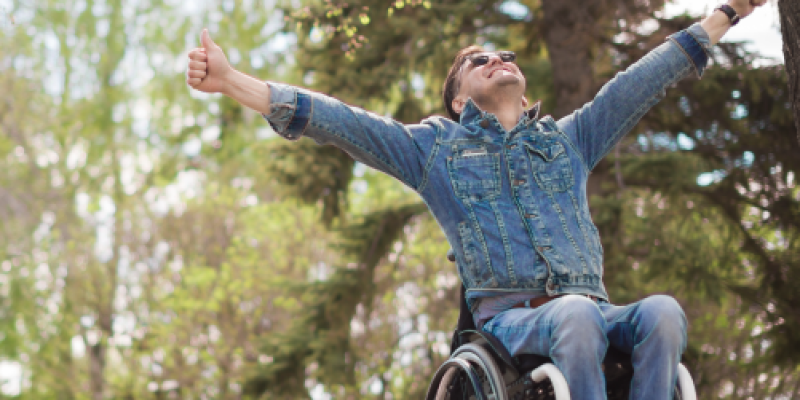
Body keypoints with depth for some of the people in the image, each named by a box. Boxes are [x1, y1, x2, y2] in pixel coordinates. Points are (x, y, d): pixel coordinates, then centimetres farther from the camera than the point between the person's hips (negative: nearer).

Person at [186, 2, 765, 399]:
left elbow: (648, 79, 27)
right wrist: (230, 82, 4)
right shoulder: (436, 147, 20)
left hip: (594, 311, 3)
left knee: (662, 311, -31)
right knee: (576, 314, -38)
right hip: (510, 317, -3)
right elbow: (335, 122, 13)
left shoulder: (569, 138, 27)